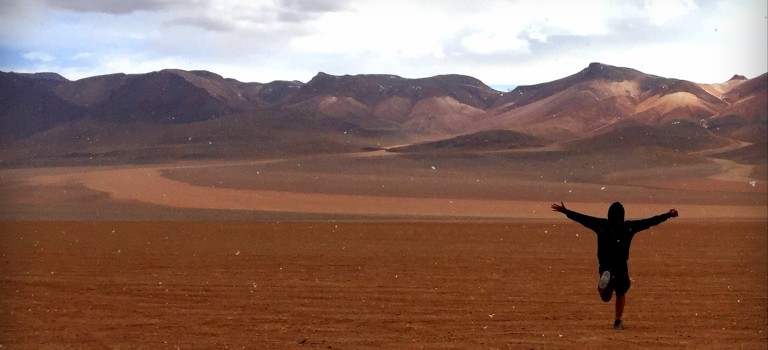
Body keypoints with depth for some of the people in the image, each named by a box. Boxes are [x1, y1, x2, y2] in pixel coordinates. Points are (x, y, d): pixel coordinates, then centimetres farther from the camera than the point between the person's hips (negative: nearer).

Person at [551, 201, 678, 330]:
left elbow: (582, 218, 1)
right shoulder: (630, 226, 0)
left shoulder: (601, 225, 0)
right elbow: (650, 222, 4)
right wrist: (667, 215, 12)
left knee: (606, 297, 7)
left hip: (604, 266, 1)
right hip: (621, 267, -1)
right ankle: (618, 321, 14)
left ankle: (604, 283, -26)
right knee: (621, 294, 18)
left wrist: (564, 211, 7)